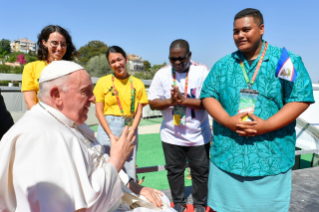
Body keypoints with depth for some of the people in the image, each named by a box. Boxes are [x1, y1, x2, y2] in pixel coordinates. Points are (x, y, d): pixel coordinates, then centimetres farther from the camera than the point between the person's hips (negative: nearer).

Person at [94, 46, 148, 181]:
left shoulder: (137, 83, 8)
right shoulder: (103, 82, 4)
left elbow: (139, 112, 5)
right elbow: (99, 112, 1)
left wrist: (131, 132, -7)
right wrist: (111, 135, -7)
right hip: (107, 127, -1)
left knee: (129, 172, 2)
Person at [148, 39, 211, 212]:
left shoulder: (202, 71, -9)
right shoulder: (162, 74, -4)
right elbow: (152, 102, -5)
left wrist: (184, 100, -25)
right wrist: (170, 101, -22)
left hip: (198, 135, -1)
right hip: (171, 135, 2)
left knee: (200, 171, 13)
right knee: (174, 171, 15)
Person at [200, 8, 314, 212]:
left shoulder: (286, 61, 0)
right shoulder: (223, 65, 8)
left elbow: (301, 98, -6)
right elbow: (208, 95, 3)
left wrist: (266, 125, -18)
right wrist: (228, 121, -15)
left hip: (271, 158, -1)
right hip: (227, 156, 2)